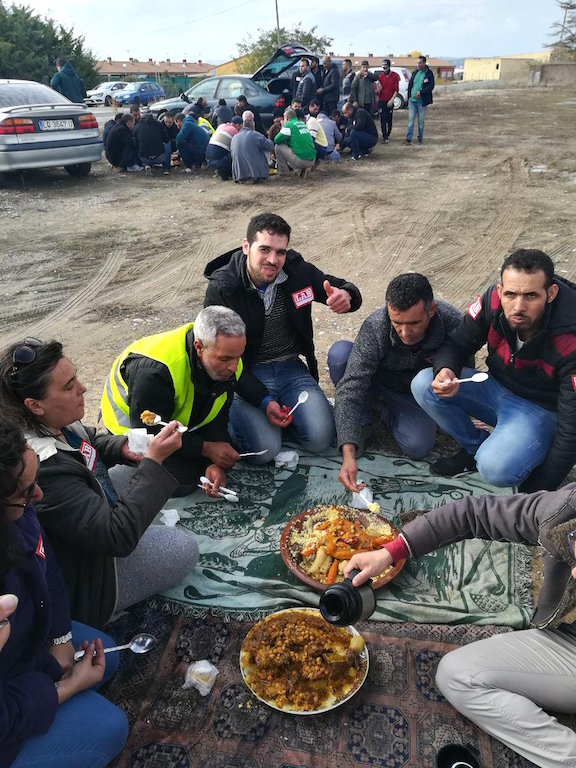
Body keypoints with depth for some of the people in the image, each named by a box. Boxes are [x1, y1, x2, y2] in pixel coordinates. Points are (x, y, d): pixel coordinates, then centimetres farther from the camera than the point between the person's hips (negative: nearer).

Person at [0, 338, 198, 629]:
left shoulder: (54, 422, -13)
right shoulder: (43, 471, -39)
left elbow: (91, 443, 10)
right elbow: (118, 537, -36)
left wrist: (123, 447, -12)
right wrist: (153, 459, -33)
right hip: (81, 582, -8)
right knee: (183, 550, -8)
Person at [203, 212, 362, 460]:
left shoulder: (298, 270, -7)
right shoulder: (222, 288, -15)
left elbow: (345, 289, 5)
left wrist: (345, 296, -23)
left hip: (291, 369, 3)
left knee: (320, 439, -15)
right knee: (265, 449, -21)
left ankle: (283, 409, 14)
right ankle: (236, 414, 11)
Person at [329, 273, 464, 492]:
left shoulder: (452, 322, -28)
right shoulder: (374, 327, -34)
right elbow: (351, 387, -38)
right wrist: (348, 454, -47)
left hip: (414, 394, 1)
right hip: (377, 382, -1)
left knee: (418, 447, -24)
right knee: (340, 352, -30)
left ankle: (383, 409, 8)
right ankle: (363, 421, -7)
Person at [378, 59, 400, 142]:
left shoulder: (395, 76, -3)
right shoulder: (380, 76, 3)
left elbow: (396, 90, -3)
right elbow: (379, 89, 9)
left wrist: (392, 100, -13)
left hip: (390, 102, -1)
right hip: (382, 101, 1)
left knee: (389, 120, 3)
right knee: (383, 120, -4)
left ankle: (388, 135, 18)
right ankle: (384, 136, 1)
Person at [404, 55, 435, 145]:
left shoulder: (429, 73, -4)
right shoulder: (415, 72, 11)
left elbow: (431, 86, -10)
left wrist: (420, 93, -19)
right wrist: (409, 96, 6)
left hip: (422, 101, -3)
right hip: (412, 100, 3)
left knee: (421, 121, 5)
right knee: (411, 120, -2)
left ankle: (420, 139, 15)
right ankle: (408, 138, -2)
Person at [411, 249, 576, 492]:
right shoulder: (493, 301, -20)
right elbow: (456, 344, -3)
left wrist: (539, 489, -16)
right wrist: (445, 370, -29)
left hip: (540, 409, -5)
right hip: (497, 388, 5)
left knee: (496, 469, -33)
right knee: (424, 385, -16)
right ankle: (476, 447, 3)